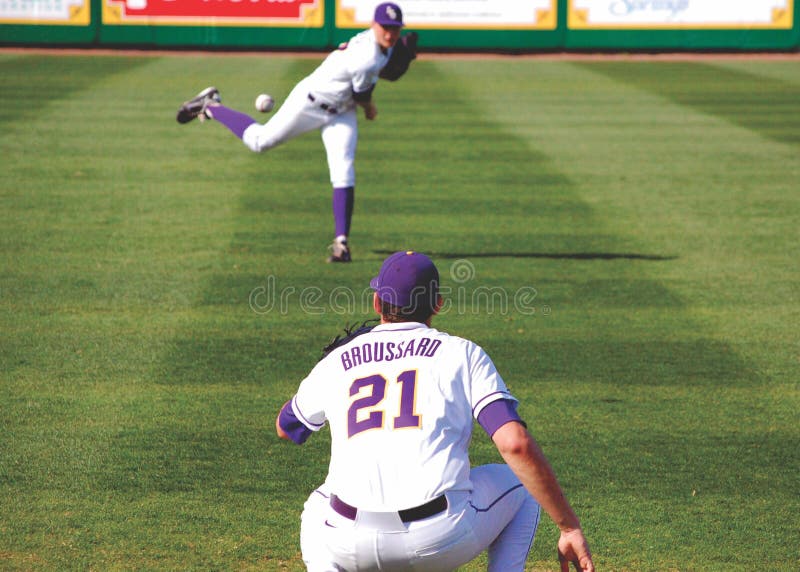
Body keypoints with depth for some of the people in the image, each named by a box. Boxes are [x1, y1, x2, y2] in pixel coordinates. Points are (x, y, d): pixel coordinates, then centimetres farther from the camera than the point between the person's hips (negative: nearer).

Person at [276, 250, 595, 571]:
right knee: (519, 485, 26)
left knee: (317, 509, 38)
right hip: (443, 540, -2)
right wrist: (570, 527, -2)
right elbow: (515, 444, -6)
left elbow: (285, 427, 36)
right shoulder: (461, 354, 8)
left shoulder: (335, 364, 15)